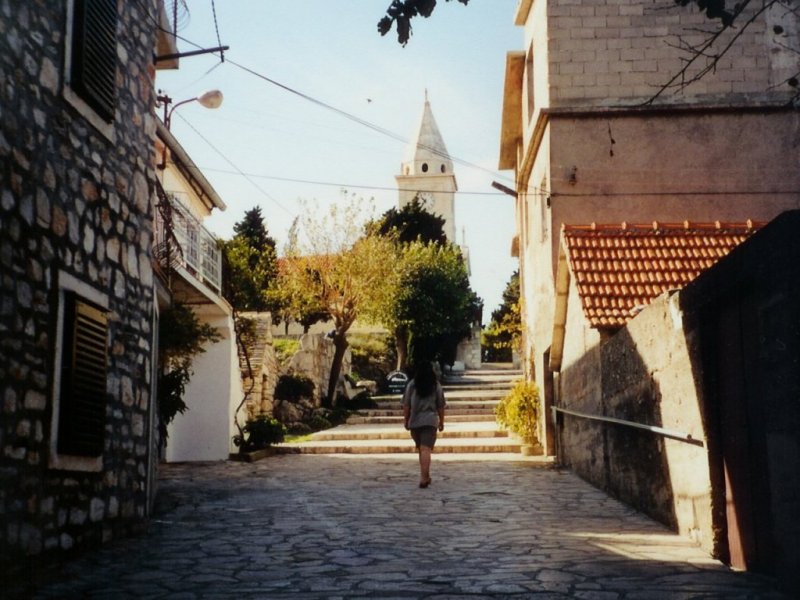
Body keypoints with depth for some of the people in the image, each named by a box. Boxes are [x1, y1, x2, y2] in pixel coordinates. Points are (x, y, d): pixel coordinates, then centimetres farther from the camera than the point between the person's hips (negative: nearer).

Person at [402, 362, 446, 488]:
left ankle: (425, 476, 24)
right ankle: (424, 477, -18)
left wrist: (406, 421, 13)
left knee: (421, 449, 16)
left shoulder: (411, 385, 2)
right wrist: (441, 422, 15)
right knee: (426, 449, -8)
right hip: (430, 421, -2)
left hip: (414, 422, 2)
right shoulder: (436, 385, 2)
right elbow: (440, 406, 5)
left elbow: (406, 405, 3)